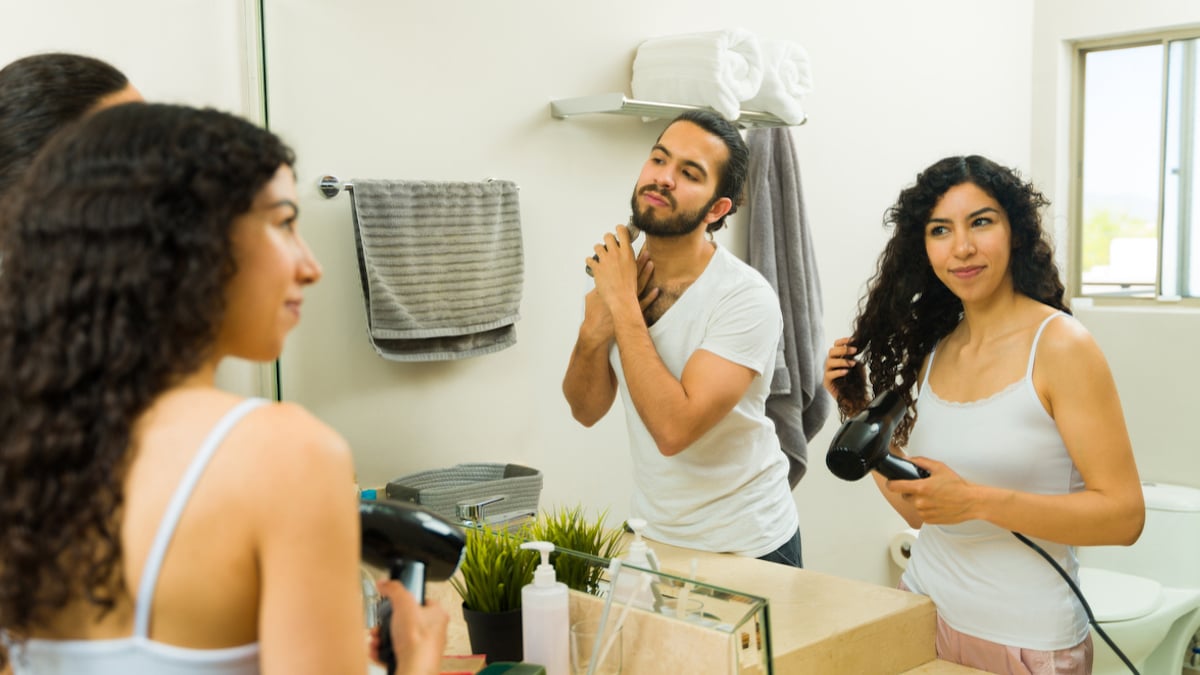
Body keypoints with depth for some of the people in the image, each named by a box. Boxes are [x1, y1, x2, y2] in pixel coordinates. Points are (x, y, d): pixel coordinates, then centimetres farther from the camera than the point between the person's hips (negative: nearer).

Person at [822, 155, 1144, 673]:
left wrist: (977, 501, -25)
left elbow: (1123, 515, -17)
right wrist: (861, 411, -1)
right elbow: (918, 511, 5)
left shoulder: (1059, 345, -14)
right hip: (923, 610, 5)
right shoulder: (933, 349, 2)